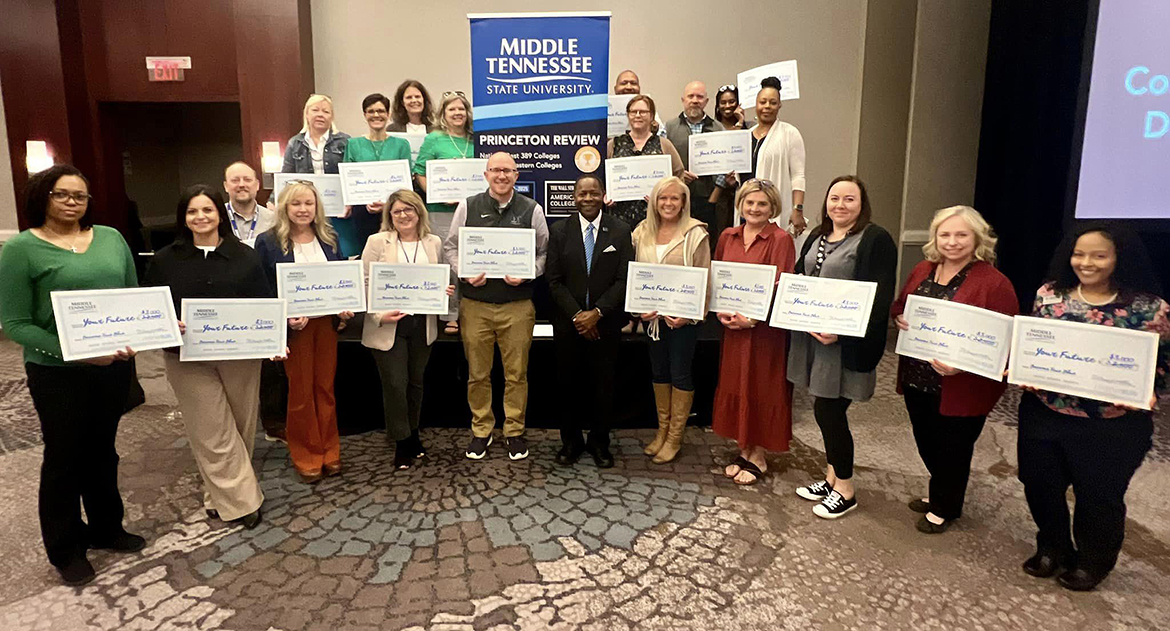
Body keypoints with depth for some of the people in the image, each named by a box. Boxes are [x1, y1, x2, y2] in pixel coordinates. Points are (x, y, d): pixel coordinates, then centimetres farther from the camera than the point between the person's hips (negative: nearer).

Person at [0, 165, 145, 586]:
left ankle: (106, 529, 37)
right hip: (57, 373, -4)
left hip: (113, 366, 4)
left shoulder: (111, 238, 3)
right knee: (64, 457, 11)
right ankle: (65, 548, 29)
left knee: (102, 451, 18)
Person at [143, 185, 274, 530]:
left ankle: (220, 494, 30)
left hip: (240, 355, 1)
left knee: (242, 427, 10)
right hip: (188, 359, 0)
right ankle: (241, 501, 11)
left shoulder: (245, 257, 2)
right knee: (213, 434, 0)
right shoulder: (165, 260, 2)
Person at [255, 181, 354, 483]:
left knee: (326, 388, 12)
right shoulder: (268, 242, -5)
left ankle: (329, 451, 25)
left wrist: (346, 307, -5)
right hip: (294, 326, -3)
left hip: (326, 322, 3)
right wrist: (285, 319, -19)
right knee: (301, 392, 7)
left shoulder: (329, 238, 6)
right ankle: (306, 457, 22)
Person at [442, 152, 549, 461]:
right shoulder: (468, 207, 5)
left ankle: (514, 432, 22)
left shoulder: (532, 209, 3)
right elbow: (450, 246, 9)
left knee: (516, 374, 7)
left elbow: (544, 252, 6)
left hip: (518, 305, -1)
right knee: (477, 374, 9)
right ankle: (481, 431, 25)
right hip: (475, 304, 1)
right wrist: (465, 273, -9)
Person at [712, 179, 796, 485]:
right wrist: (720, 310, -4)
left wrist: (752, 318, -19)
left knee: (761, 388, 4)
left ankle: (759, 456, 18)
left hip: (765, 327, -5)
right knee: (734, 385, 11)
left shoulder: (780, 240, -8)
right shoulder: (728, 237, 8)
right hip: (731, 324, 5)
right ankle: (744, 449, 26)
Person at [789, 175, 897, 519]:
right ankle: (832, 477, 31)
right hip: (812, 336, 7)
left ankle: (845, 490, 15)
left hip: (847, 344, -7)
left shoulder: (876, 239, -10)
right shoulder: (816, 237, 14)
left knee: (828, 411, -3)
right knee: (826, 410, 14)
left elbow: (878, 297, -16)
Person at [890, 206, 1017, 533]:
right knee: (926, 441, 20)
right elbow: (899, 306, 18)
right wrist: (900, 318, -6)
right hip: (917, 379, 6)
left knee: (952, 447, 11)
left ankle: (944, 507, 35)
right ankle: (939, 493, 45)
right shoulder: (922, 271, 6)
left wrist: (963, 364, -28)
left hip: (961, 387, -6)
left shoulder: (994, 283, -15)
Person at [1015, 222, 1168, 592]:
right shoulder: (1050, 294, -1)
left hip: (1110, 426, -3)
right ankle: (1053, 548, 42)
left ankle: (1092, 562, 41)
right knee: (1040, 485, 16)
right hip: (1044, 415, 3)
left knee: (1099, 496, 15)